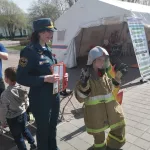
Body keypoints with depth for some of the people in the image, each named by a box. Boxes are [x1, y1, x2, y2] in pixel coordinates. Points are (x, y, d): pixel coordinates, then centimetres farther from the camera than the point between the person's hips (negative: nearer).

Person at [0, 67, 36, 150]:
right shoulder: (22, 88, -12)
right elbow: (27, 102, 1)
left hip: (13, 119, -6)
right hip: (23, 114, 6)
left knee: (17, 136, 16)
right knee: (24, 129, 30)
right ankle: (33, 143, 44)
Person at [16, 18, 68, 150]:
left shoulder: (48, 49, 6)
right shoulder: (29, 51, -17)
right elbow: (21, 78, -19)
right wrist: (45, 79, -27)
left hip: (54, 96, 7)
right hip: (40, 99, -7)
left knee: (53, 127, 24)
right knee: (43, 129, 13)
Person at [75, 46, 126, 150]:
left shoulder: (106, 73, 0)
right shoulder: (87, 75, -17)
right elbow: (80, 97, -20)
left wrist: (117, 77, 5)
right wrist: (84, 82, -33)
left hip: (111, 108, 6)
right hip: (95, 112, -5)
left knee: (119, 126, 21)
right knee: (99, 135, 14)